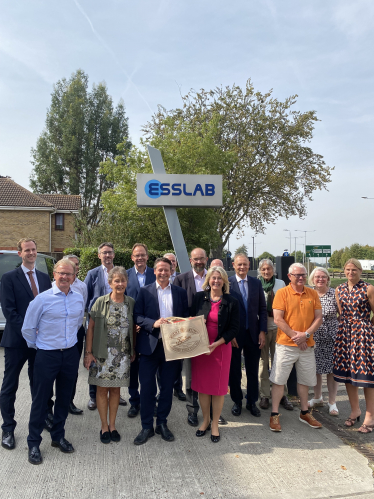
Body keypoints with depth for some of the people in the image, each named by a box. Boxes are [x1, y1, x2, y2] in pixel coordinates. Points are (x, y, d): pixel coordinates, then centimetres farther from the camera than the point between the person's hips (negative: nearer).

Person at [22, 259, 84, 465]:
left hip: (70, 354, 4)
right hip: (47, 355, -4)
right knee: (40, 399, 6)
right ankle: (33, 443, 22)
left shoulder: (79, 298, 1)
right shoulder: (42, 298, -11)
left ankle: (58, 436, 34)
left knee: (64, 398, 15)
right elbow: (27, 328, -4)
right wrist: (38, 346, 6)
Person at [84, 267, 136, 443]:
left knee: (116, 389, 11)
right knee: (102, 389, 6)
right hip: (102, 354, -2)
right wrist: (88, 352, -6)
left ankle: (112, 425, 26)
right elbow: (91, 327, -4)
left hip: (122, 355, 2)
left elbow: (133, 328, 8)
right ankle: (104, 426, 23)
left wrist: (133, 351, 6)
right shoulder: (101, 302, -6)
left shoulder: (131, 303, 0)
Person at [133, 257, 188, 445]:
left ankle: (162, 423, 27)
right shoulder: (145, 291, 4)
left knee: (167, 387, 11)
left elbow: (186, 317, 8)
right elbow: (137, 316, -2)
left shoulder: (180, 293, 8)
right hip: (149, 345, -1)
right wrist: (153, 323, -19)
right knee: (147, 387, 4)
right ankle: (146, 427, 18)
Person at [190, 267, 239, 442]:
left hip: (221, 348, -2)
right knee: (202, 385, 10)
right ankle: (205, 420, 29)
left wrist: (216, 344, -16)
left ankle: (215, 424, 23)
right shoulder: (199, 297, 2)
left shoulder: (231, 302, -4)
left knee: (218, 387, 6)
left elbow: (234, 328, -6)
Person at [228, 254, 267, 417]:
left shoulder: (256, 283, 3)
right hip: (234, 334, -2)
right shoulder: (227, 283, -7)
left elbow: (262, 309, 5)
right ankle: (237, 402, 29)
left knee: (253, 370, 12)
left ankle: (252, 402, 28)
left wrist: (262, 331, -2)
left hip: (253, 333, 3)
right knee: (234, 371, 11)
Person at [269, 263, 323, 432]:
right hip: (286, 344, -4)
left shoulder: (313, 294, 5)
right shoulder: (282, 293, -6)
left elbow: (318, 318, 2)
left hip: (307, 344, 4)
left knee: (305, 380, 16)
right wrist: (295, 335, -14)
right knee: (278, 380, 0)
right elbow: (278, 319, -11)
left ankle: (304, 413, 33)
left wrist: (305, 334, -11)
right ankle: (274, 414, 13)